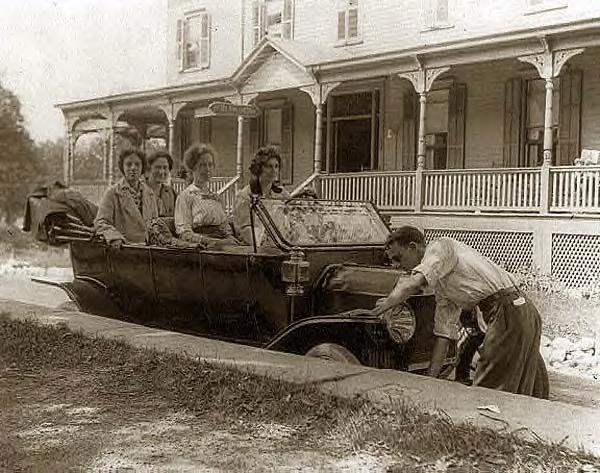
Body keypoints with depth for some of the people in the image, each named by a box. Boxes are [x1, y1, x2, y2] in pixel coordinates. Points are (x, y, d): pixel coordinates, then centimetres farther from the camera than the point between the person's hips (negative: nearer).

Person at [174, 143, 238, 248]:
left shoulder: (215, 196, 24)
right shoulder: (185, 196, 3)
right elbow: (185, 234, -6)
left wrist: (231, 239, 0)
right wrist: (216, 242, -16)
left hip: (223, 244, 6)